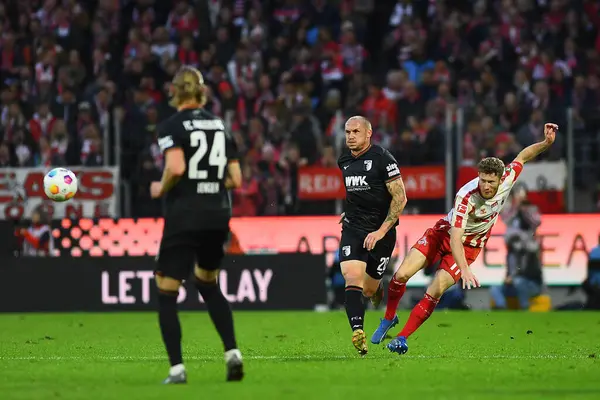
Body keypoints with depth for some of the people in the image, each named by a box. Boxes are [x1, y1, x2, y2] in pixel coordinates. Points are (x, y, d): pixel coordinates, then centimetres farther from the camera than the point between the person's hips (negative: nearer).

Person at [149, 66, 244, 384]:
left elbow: (176, 167, -22)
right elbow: (236, 179, 8)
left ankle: (177, 368, -7)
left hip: (184, 217, -6)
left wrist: (160, 189, -3)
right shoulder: (220, 125, 11)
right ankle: (232, 352, 9)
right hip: (218, 215, 6)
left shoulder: (172, 126, -6)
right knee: (208, 284, 25)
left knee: (166, 294, 3)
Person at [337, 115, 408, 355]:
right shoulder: (344, 161, 7)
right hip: (353, 228, 4)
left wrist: (382, 231, -18)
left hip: (380, 232, -4)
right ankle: (358, 332, -26)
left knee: (369, 290, 6)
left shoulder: (382, 159, -12)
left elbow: (400, 198, -13)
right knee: (352, 279, -19)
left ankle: (377, 288, 43)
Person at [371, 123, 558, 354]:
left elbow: (522, 157, 2)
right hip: (444, 234, -2)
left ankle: (402, 337, -3)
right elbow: (455, 238, -38)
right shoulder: (466, 196, -33)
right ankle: (389, 318, 17)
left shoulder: (507, 179, -20)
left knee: (435, 292, -14)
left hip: (470, 245, 2)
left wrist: (546, 143, -13)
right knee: (401, 275, -11)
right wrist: (465, 270, -50)